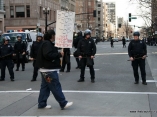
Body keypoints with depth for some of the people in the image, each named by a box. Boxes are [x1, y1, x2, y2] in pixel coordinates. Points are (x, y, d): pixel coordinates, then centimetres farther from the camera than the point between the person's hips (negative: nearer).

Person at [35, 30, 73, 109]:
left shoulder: (48, 43, 18)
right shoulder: (47, 44, -15)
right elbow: (48, 55, -27)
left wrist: (59, 54, 5)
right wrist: (59, 54, -19)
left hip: (46, 69, 11)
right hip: (49, 70, -11)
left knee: (45, 87, 13)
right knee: (56, 87, -7)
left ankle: (42, 104, 17)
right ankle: (63, 103, -3)